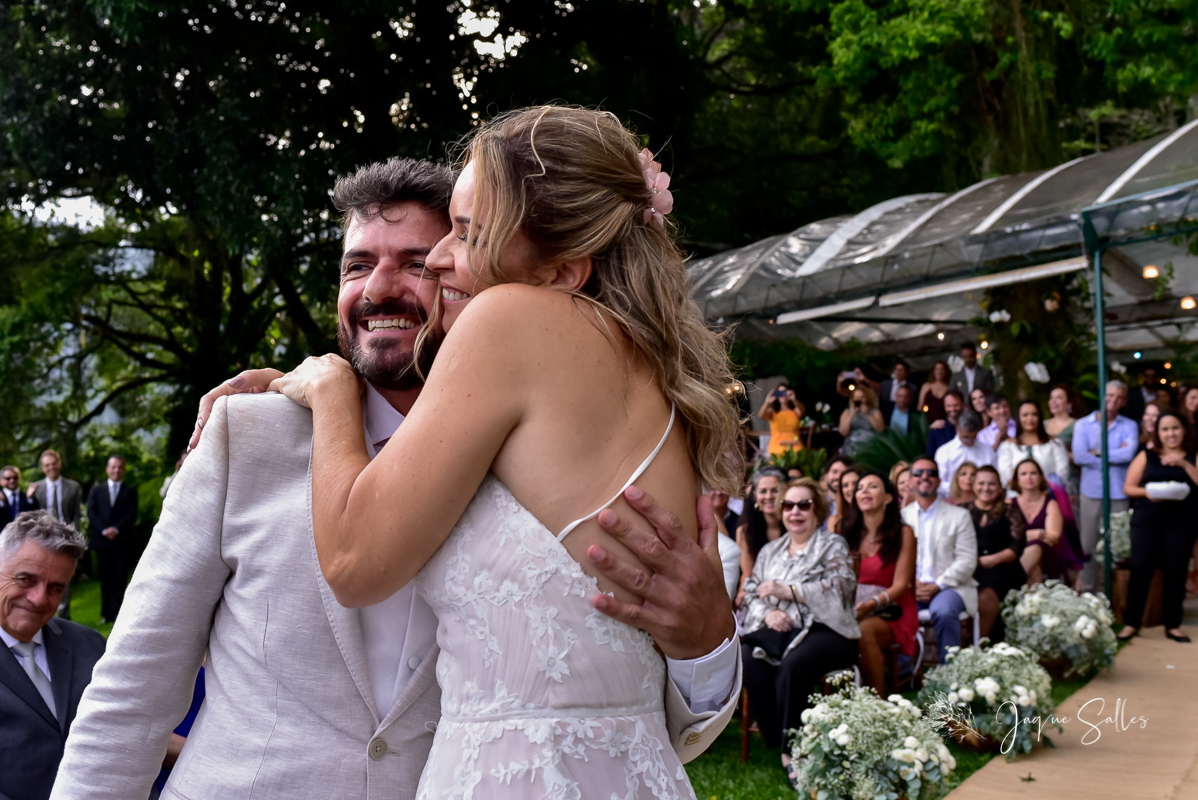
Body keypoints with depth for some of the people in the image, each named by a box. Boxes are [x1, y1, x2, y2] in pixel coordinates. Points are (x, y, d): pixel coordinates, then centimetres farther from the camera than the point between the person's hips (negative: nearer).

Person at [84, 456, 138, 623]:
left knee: (119, 580, -3)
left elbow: (132, 515, -1)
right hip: (102, 541, 1)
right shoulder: (96, 490, 13)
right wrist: (104, 530, -12)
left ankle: (116, 613, -2)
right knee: (105, 579, 5)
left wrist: (116, 529, -15)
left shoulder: (130, 491, 9)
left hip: (122, 541, -1)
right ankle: (106, 614, 10)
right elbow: (91, 514, 3)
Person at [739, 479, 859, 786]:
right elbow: (752, 592, 17)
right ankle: (780, 748, -26)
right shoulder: (770, 551, 25)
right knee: (749, 660, -30)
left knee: (792, 665, -37)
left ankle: (791, 747, -22)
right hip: (777, 629, 4)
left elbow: (839, 590, -7)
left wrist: (787, 591, -11)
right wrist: (767, 613, -6)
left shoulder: (833, 546, 9)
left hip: (823, 629, -4)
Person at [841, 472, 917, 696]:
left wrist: (870, 605, -23)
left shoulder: (903, 533, 1)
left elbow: (900, 585, -5)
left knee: (863, 630, -36)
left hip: (891, 613, -3)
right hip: (852, 610, 3)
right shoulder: (849, 535, 15)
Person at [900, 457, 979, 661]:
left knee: (943, 611, -36)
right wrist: (911, 584, -11)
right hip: (910, 589, 1)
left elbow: (967, 561, 1)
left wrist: (936, 586, -11)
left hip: (948, 587, -1)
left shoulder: (959, 516, 10)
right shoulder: (902, 517, 15)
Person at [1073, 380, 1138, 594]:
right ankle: (1088, 592, 12)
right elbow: (1079, 456, -10)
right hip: (1091, 493, 0)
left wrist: (1098, 453, -8)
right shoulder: (1083, 424, 5)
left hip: (1119, 494, 0)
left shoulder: (1129, 426, 6)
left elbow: (1129, 453, -13)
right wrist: (1114, 457, -6)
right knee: (1088, 545, 4)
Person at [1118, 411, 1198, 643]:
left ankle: (1173, 624, 11)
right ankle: (1131, 622, 2)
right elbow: (1128, 487, 6)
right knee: (1140, 569, -4)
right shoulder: (1146, 457, 10)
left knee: (1175, 572, 2)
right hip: (1147, 520, 0)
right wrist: (1146, 492, -13)